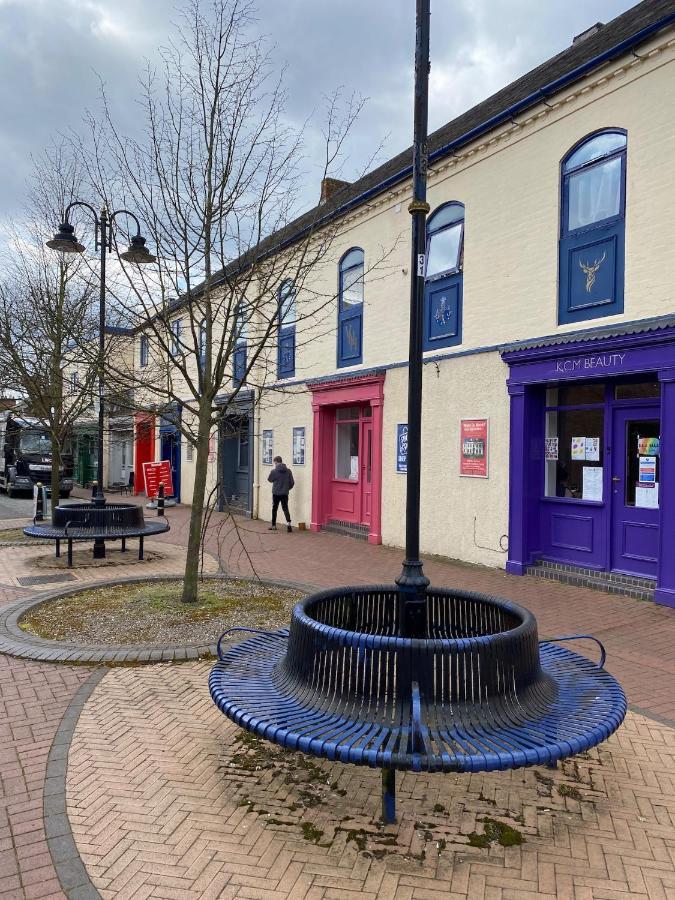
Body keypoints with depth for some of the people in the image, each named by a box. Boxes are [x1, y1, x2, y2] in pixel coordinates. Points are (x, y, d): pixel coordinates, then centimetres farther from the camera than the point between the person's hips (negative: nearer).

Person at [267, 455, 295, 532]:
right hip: (285, 493, 2)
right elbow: (292, 482, -1)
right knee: (285, 508, 5)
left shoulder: (274, 471, -12)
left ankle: (273, 525, 22)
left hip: (276, 493, -2)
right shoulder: (288, 471, -4)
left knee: (274, 508, 14)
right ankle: (288, 523, -17)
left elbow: (269, 479, 6)